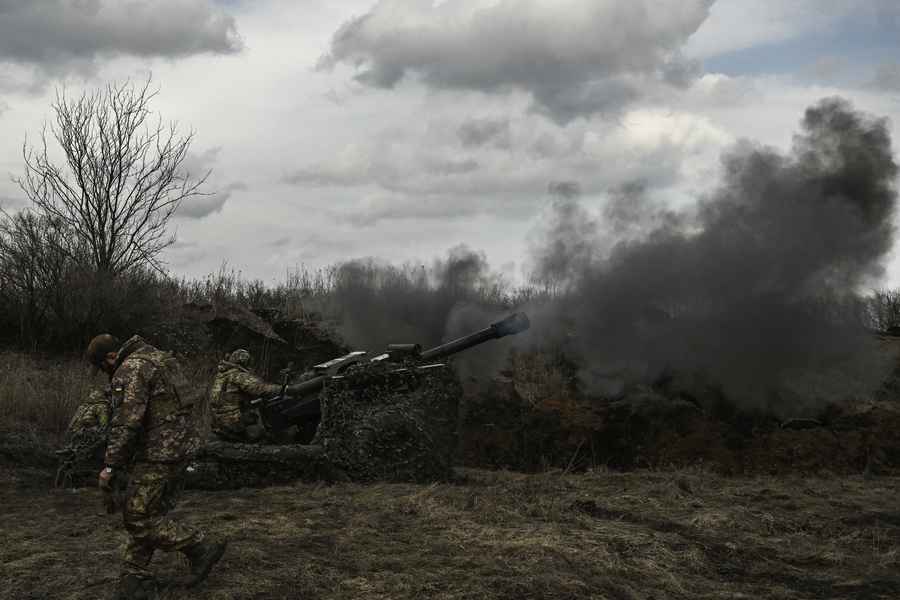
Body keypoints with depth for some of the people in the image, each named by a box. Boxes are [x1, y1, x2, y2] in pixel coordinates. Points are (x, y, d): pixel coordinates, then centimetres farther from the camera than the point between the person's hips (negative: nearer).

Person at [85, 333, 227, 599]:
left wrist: (110, 467, -19)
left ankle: (201, 548, 0)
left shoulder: (130, 370, -13)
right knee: (148, 513, 14)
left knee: (139, 517, -4)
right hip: (181, 445, 10)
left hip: (160, 452, -10)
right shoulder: (156, 360, 19)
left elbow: (126, 422, -21)